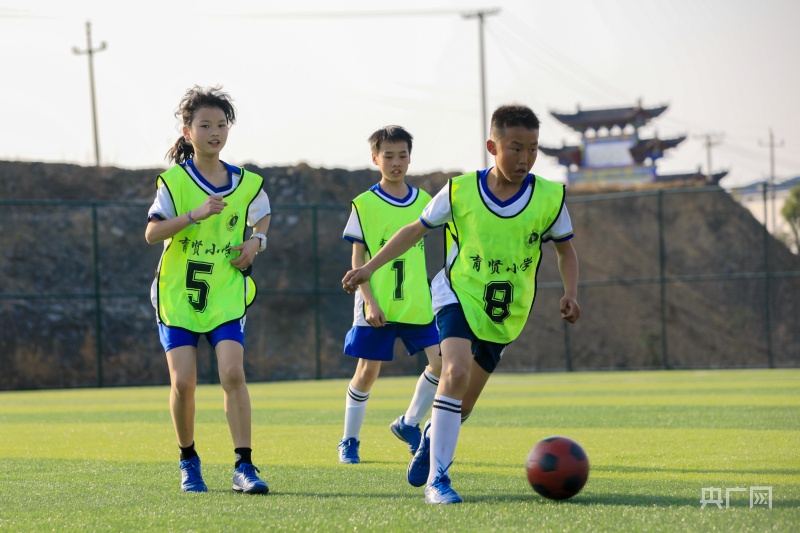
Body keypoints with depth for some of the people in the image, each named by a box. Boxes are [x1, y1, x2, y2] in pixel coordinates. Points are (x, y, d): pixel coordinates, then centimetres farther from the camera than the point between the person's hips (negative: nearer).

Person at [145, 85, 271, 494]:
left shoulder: (247, 183, 4)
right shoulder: (174, 180, -5)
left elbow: (263, 216, 23)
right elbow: (152, 233, -12)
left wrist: (256, 240, 2)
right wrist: (194, 215, -25)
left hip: (226, 293, 1)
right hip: (178, 292, -1)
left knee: (232, 373, -16)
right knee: (183, 381, -6)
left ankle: (243, 467, -11)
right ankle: (188, 461, 18)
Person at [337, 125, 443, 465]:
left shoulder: (422, 200, 8)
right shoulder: (365, 204, -4)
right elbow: (358, 259, -4)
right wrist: (370, 303, -12)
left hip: (417, 305, 4)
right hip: (377, 306, -4)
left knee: (441, 361, -6)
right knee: (367, 371, 0)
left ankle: (409, 424, 13)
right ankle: (349, 442, 15)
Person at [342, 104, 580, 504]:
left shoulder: (549, 198, -7)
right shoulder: (460, 191, -9)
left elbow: (565, 248, 9)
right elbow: (417, 229, 3)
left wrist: (570, 293, -7)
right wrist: (369, 268, 0)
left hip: (506, 311, 3)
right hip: (459, 293, -3)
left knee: (464, 403, 9)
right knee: (456, 370, -29)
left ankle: (432, 436, 47)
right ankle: (437, 479, -25)